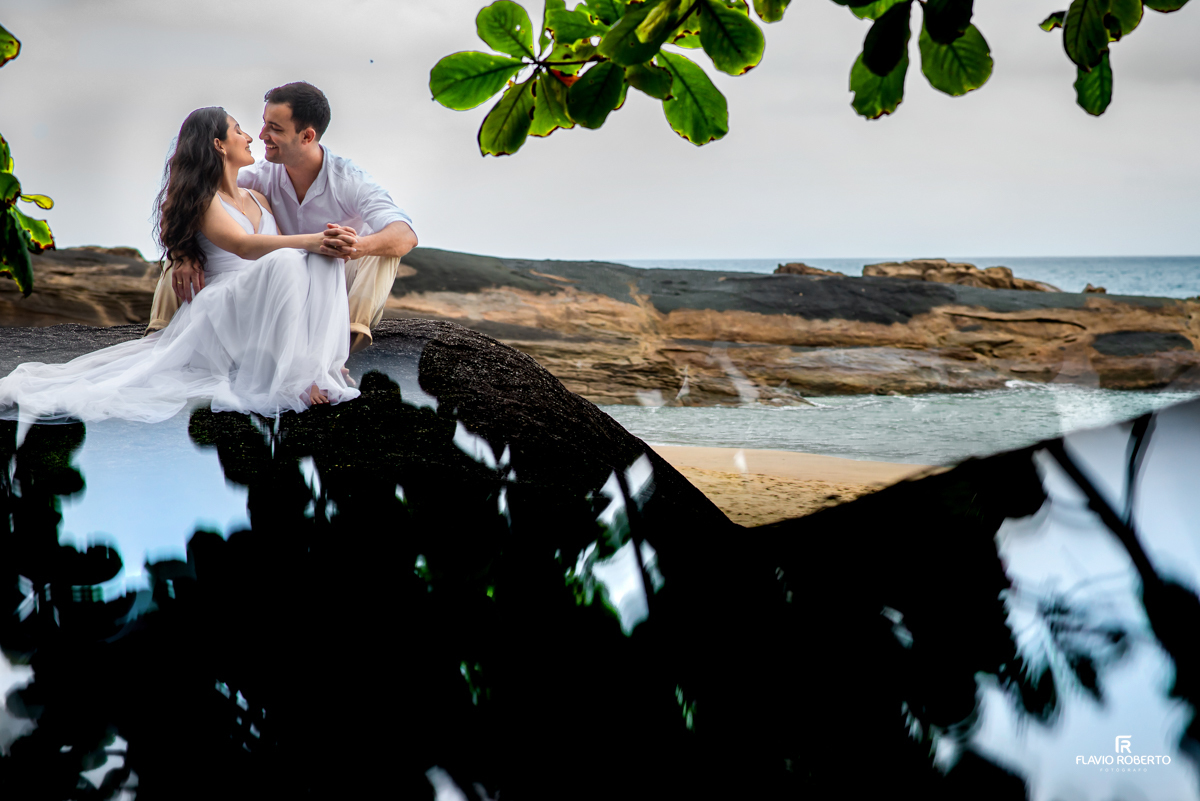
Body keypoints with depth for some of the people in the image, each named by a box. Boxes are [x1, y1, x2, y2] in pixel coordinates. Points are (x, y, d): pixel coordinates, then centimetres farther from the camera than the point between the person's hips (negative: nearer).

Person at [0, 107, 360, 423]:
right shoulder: (204, 199, 1)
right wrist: (312, 241, -28)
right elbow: (243, 246, -17)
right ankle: (291, 380, -33)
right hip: (225, 305, -6)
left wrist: (323, 242, -6)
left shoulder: (259, 199, 26)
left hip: (266, 314, 6)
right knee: (284, 262, -36)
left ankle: (320, 367, -28)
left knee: (325, 258, -21)